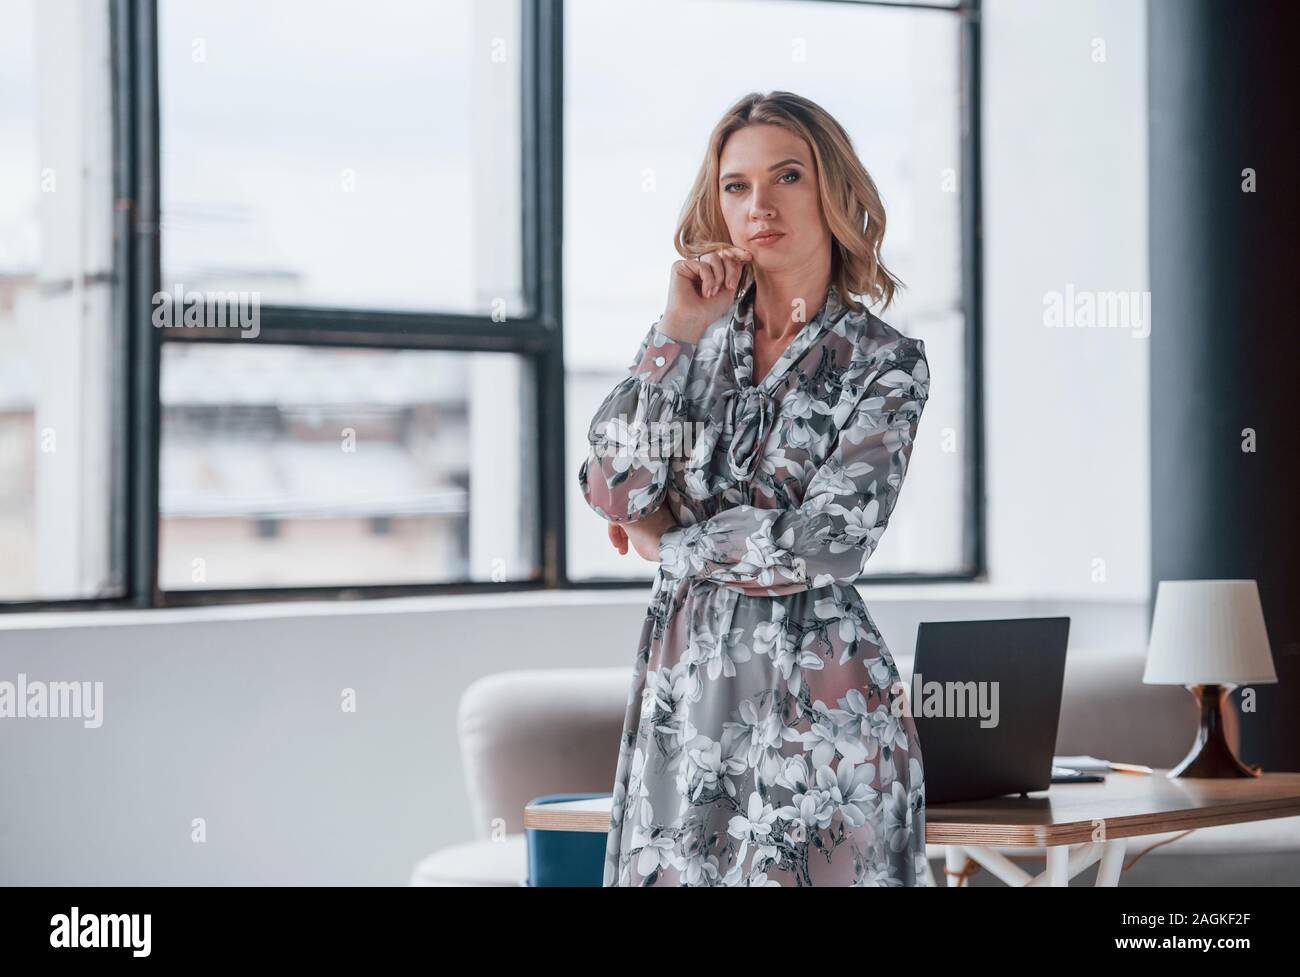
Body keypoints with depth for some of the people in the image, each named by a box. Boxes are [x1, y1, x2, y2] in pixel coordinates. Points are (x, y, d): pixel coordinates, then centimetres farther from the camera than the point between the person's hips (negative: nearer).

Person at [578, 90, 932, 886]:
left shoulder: (886, 363, -2)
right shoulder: (700, 337, 9)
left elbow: (825, 546, -13)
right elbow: (613, 495, -4)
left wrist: (668, 545, -3)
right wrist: (678, 334, -7)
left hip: (818, 702, -4)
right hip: (684, 696, 4)